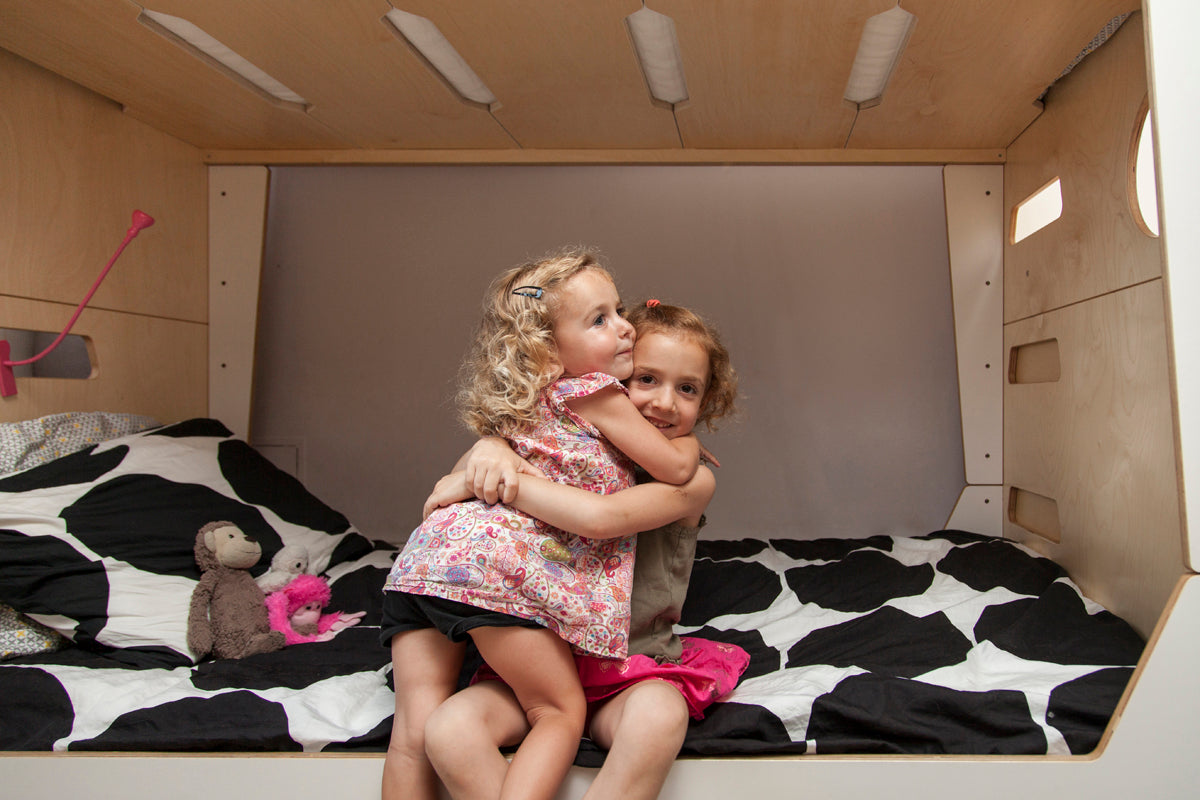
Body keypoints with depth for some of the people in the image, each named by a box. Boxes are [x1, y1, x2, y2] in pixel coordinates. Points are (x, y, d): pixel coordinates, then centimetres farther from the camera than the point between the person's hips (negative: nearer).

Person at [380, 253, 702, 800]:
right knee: (562, 712, 1)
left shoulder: (528, 403, 24)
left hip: (427, 551, 8)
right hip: (500, 559, -8)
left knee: (415, 732, 4)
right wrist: (689, 441, 24)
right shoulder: (599, 394, 2)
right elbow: (675, 468, 2)